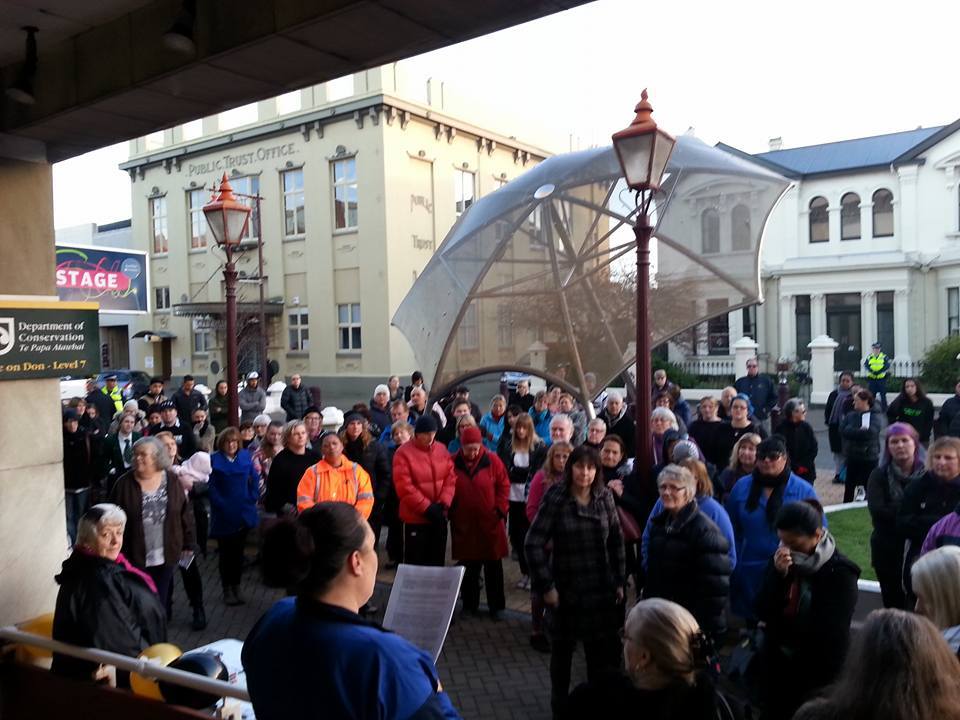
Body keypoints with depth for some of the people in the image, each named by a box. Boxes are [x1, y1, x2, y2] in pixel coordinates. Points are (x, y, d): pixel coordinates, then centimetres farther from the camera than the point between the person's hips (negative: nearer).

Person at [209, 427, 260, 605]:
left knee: (238, 551, 12)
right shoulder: (214, 460, -6)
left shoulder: (246, 456, 3)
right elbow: (211, 486, -8)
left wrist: (252, 498, -3)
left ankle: (236, 587, 23)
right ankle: (227, 589, 17)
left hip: (243, 513, 3)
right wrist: (220, 504, -15)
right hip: (223, 515, -3)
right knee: (225, 552, 6)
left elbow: (254, 479, 6)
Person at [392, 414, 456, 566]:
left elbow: (451, 478, 3)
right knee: (415, 562, 4)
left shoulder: (442, 450, 5)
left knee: (437, 560, 14)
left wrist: (444, 504, -11)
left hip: (439, 517, 5)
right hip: (415, 518, -5)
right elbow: (404, 487, -16)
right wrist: (427, 508, -17)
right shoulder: (403, 453, -11)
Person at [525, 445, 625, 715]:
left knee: (602, 649, 8)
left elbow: (616, 541, 6)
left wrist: (620, 581, 3)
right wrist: (546, 586, -14)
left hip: (601, 589, 2)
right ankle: (560, 705, 34)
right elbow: (533, 544, -14)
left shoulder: (605, 497, -2)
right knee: (562, 648, 14)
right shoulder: (555, 499, -14)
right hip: (566, 589, -2)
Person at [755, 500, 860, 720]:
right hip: (775, 668, 4)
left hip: (816, 675, -4)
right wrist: (778, 575, -21)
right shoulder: (781, 559, 0)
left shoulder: (840, 572, -14)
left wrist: (777, 628, -8)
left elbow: (829, 633, -17)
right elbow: (763, 612, -6)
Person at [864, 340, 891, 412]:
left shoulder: (884, 357, 1)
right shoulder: (869, 357, 9)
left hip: (882, 379, -2)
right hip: (871, 379, 2)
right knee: (871, 395, 7)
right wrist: (872, 371, -17)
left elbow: (887, 366, -8)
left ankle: (884, 410, 8)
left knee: (883, 395, 1)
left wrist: (879, 372, -20)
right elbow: (865, 365, 0)